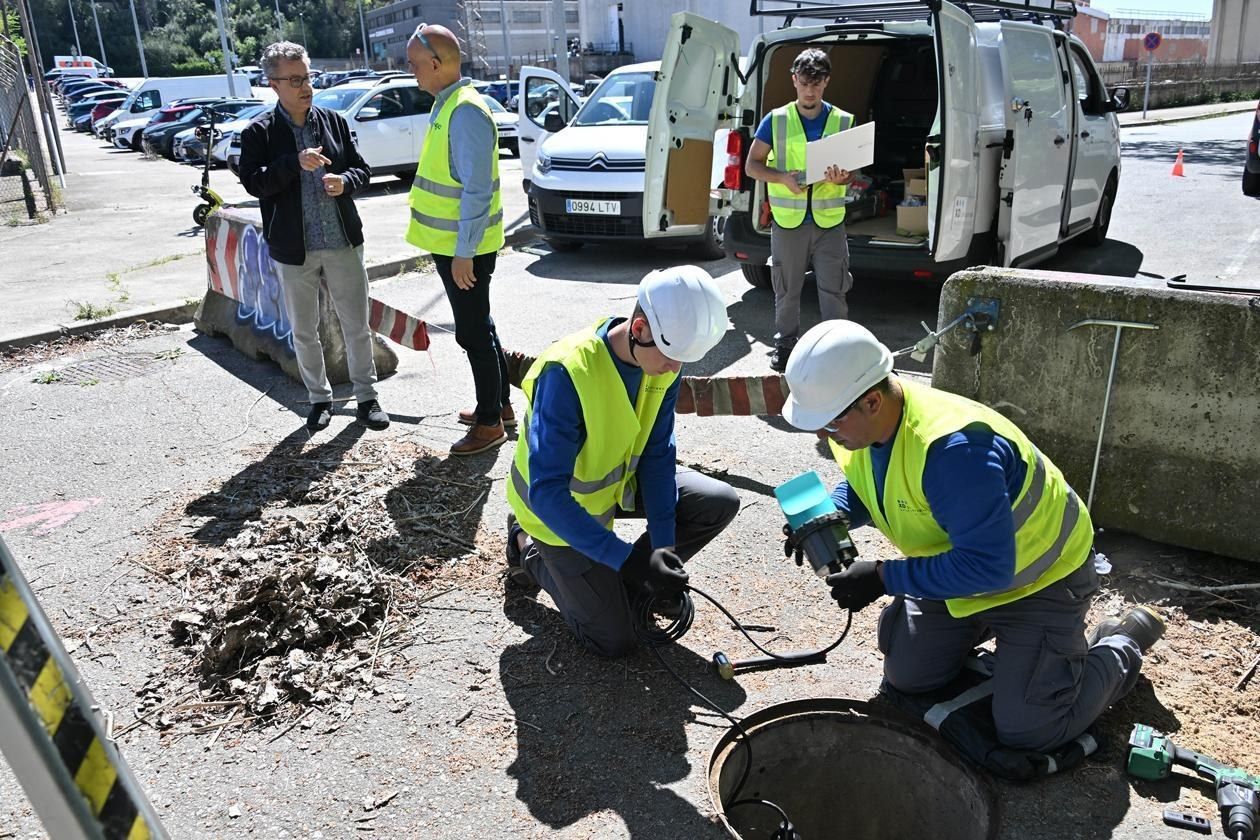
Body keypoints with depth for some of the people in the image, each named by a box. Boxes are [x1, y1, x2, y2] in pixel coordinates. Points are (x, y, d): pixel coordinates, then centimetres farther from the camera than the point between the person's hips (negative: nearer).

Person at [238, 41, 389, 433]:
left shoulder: (334, 121, 5)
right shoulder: (259, 133, -3)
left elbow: (361, 168, 9)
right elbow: (252, 183, -13)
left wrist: (345, 181, -13)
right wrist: (296, 163, -24)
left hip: (344, 243, 1)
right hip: (294, 250, -1)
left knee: (357, 325, 6)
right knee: (304, 331, 11)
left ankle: (366, 396, 21)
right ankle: (319, 398, 27)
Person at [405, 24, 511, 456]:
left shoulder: (466, 112, -21)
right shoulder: (445, 105, 10)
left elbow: (477, 190, -24)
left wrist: (463, 253, -22)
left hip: (463, 249, -10)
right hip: (450, 243, 10)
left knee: (473, 332, 0)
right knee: (479, 327, 18)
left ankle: (490, 422, 13)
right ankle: (499, 404, 32)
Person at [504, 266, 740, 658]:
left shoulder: (664, 363, -16)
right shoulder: (567, 373, -37)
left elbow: (657, 456, -9)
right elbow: (547, 492, -36)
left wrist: (663, 545, -17)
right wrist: (627, 558, -40)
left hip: (620, 482, 6)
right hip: (560, 510, -6)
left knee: (720, 503, -7)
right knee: (614, 640, -2)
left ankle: (620, 584, 10)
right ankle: (530, 552, 18)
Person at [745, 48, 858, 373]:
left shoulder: (843, 121, 4)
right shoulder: (776, 120, 1)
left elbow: (851, 171, 6)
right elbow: (752, 165, 1)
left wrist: (841, 178, -19)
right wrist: (783, 178, -16)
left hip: (830, 220, 0)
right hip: (788, 220, 0)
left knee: (833, 289, 0)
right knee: (787, 289, 10)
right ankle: (785, 343, 26)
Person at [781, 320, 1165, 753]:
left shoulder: (952, 450, -41)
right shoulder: (856, 428, -15)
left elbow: (988, 567, -37)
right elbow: (860, 484, 8)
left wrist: (884, 577, -34)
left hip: (1038, 577, -7)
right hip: (956, 567, 8)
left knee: (1028, 730, -7)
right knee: (906, 676, 10)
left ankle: (1123, 642, 17)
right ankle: (987, 624, 31)